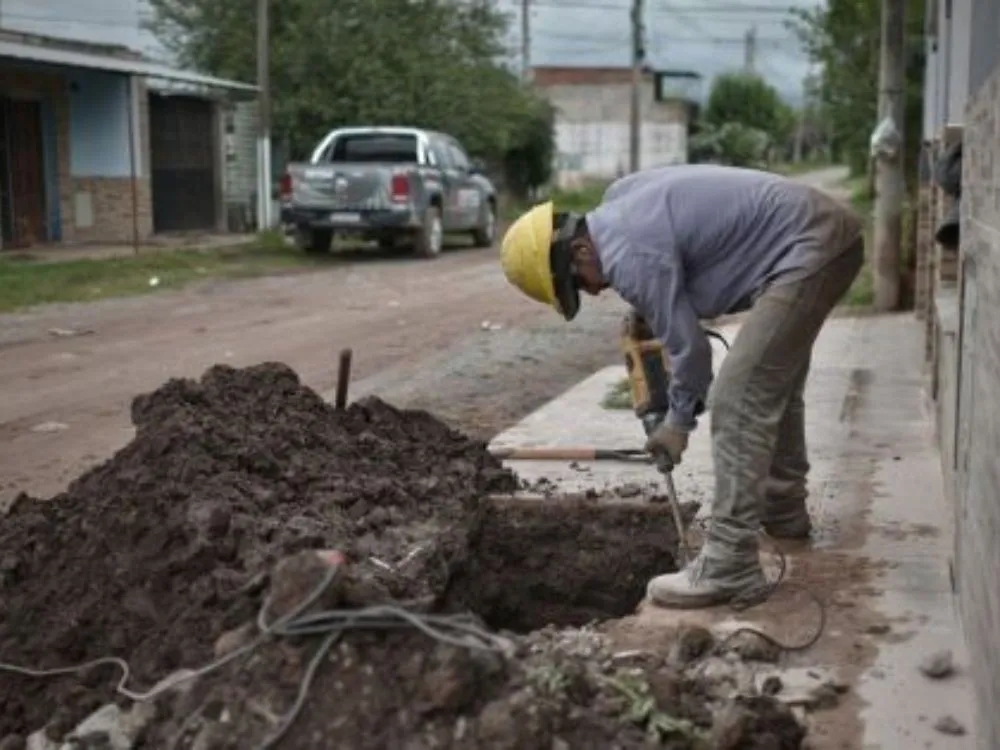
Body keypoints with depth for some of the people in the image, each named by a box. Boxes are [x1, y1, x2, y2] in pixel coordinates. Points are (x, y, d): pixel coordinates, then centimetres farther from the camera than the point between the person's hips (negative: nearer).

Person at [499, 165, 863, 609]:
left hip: (808, 250, -11)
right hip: (827, 232, 11)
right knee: (774, 383, 25)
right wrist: (643, 313, 23)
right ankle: (783, 512, 41)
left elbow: (687, 343, -12)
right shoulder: (617, 203, 8)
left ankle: (728, 568, -12)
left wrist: (679, 421, 4)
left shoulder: (632, 254, -20)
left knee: (739, 401, -14)